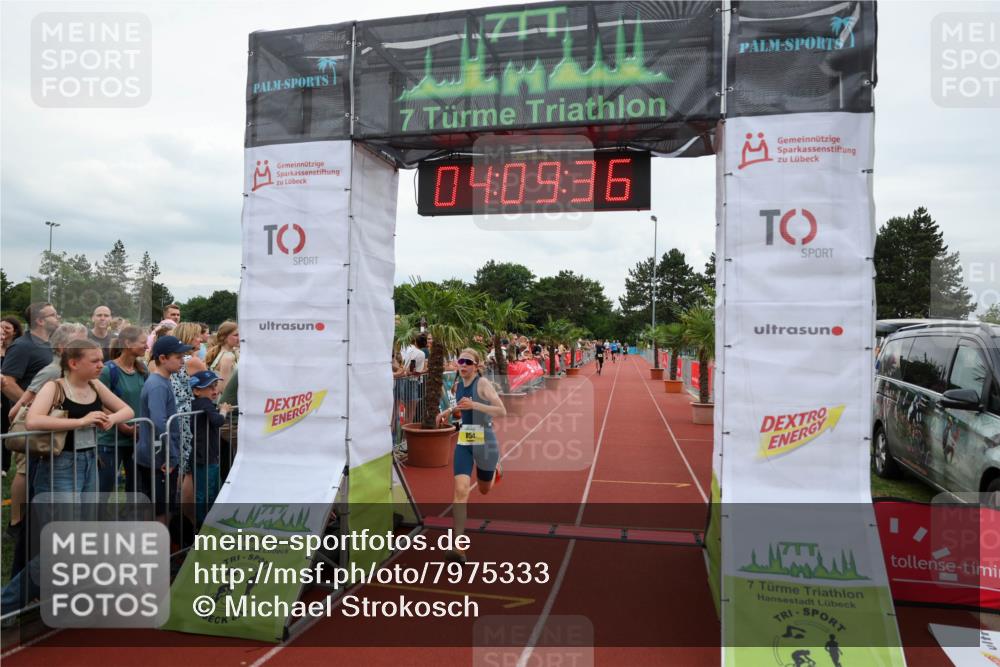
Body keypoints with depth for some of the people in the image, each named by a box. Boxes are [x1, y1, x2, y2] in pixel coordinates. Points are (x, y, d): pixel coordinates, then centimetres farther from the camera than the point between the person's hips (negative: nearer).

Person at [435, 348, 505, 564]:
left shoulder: (483, 384, -16)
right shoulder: (457, 385, 3)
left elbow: (502, 411, -27)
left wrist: (474, 405, -36)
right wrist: (449, 411, 9)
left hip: (484, 441, -3)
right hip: (463, 442, 4)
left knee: (484, 489, 18)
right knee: (461, 490, -14)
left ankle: (495, 468, 56)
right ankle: (458, 548, -13)